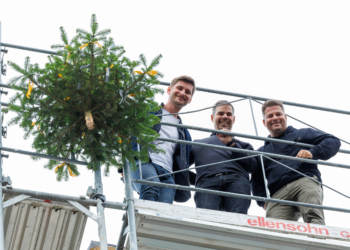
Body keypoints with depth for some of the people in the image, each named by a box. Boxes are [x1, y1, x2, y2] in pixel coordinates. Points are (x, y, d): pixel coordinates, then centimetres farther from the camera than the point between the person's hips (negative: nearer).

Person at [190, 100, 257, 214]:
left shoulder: (243, 145, 39)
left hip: (236, 180, 1)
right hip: (207, 182, 0)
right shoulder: (199, 143, 39)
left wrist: (231, 144, 11)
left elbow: (253, 166, 17)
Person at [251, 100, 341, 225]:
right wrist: (263, 201, 9)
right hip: (278, 193, 2)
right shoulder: (261, 152, 36)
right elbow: (256, 182, 30)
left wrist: (312, 152, -4)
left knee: (313, 216, -34)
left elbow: (333, 141, 15)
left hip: (305, 181, -2)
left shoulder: (302, 134, 27)